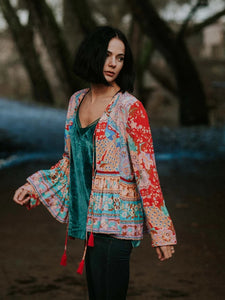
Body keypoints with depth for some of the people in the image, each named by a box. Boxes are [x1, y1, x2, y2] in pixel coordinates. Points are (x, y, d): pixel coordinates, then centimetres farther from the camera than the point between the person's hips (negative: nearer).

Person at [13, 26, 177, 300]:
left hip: (115, 219, -6)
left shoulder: (129, 108, -11)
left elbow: (146, 171, -12)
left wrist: (160, 232, -13)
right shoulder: (77, 101, 9)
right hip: (86, 216, 6)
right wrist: (34, 187, 13)